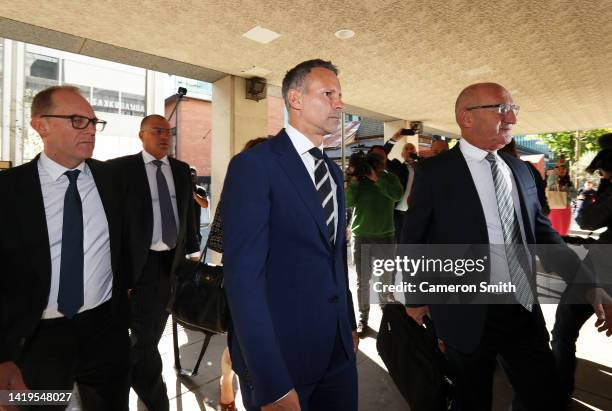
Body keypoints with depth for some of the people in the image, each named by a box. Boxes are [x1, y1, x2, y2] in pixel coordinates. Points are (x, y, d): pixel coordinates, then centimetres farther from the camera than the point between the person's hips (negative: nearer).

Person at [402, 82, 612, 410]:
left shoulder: (520, 170, 7)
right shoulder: (435, 171, -11)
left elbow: (542, 233, 12)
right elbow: (413, 240, -6)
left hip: (526, 311, 5)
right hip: (468, 317, -4)